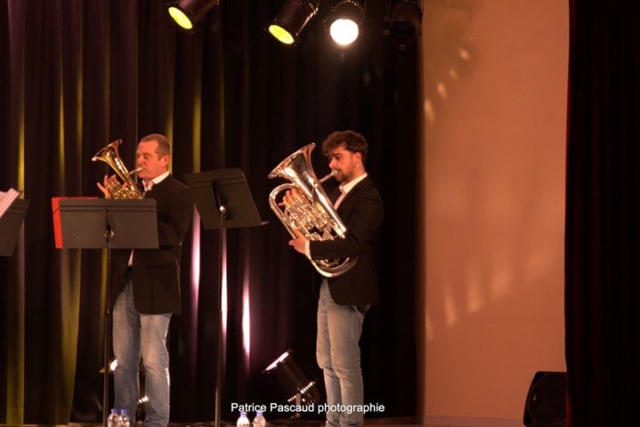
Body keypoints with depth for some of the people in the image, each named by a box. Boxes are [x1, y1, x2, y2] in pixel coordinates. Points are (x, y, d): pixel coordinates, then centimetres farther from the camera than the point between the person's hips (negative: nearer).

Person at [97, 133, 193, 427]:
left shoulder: (179, 193, -3)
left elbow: (172, 235, -18)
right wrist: (112, 203, -5)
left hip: (154, 285, -6)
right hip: (124, 282, 6)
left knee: (153, 361, -4)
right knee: (123, 360, 10)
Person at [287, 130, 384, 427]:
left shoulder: (367, 199, -15)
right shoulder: (338, 193, 15)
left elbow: (352, 245, -26)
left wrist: (309, 247, -25)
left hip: (347, 290, -10)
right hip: (328, 287, 10)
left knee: (345, 365, -6)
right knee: (326, 362, 13)